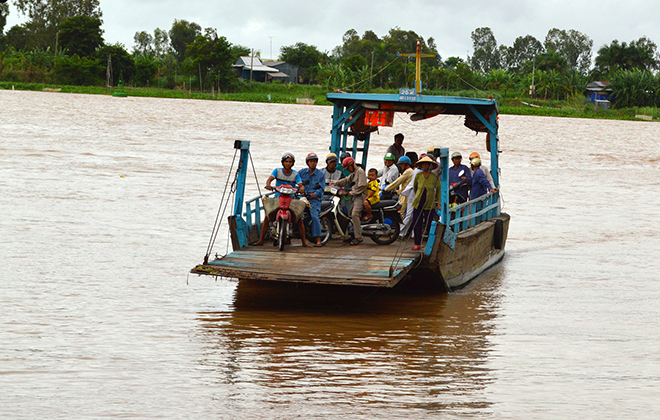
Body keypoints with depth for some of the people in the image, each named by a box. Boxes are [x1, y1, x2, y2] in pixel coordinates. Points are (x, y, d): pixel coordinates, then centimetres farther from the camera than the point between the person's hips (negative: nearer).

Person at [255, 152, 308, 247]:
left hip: (291, 199, 0)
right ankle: (261, 240, -10)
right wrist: (268, 185, -35)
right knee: (267, 217, -17)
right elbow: (270, 178, -12)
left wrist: (301, 188, -32)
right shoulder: (277, 171, 4)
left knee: (299, 219, -16)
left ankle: (304, 242, -8)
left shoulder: (295, 174, 5)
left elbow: (300, 185, -7)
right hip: (278, 198, 0)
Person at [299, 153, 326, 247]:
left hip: (314, 199, -3)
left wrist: (315, 193, -19)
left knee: (314, 216, -23)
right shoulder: (302, 172, 15)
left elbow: (321, 188, 1)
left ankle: (318, 240, -23)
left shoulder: (321, 174, 8)